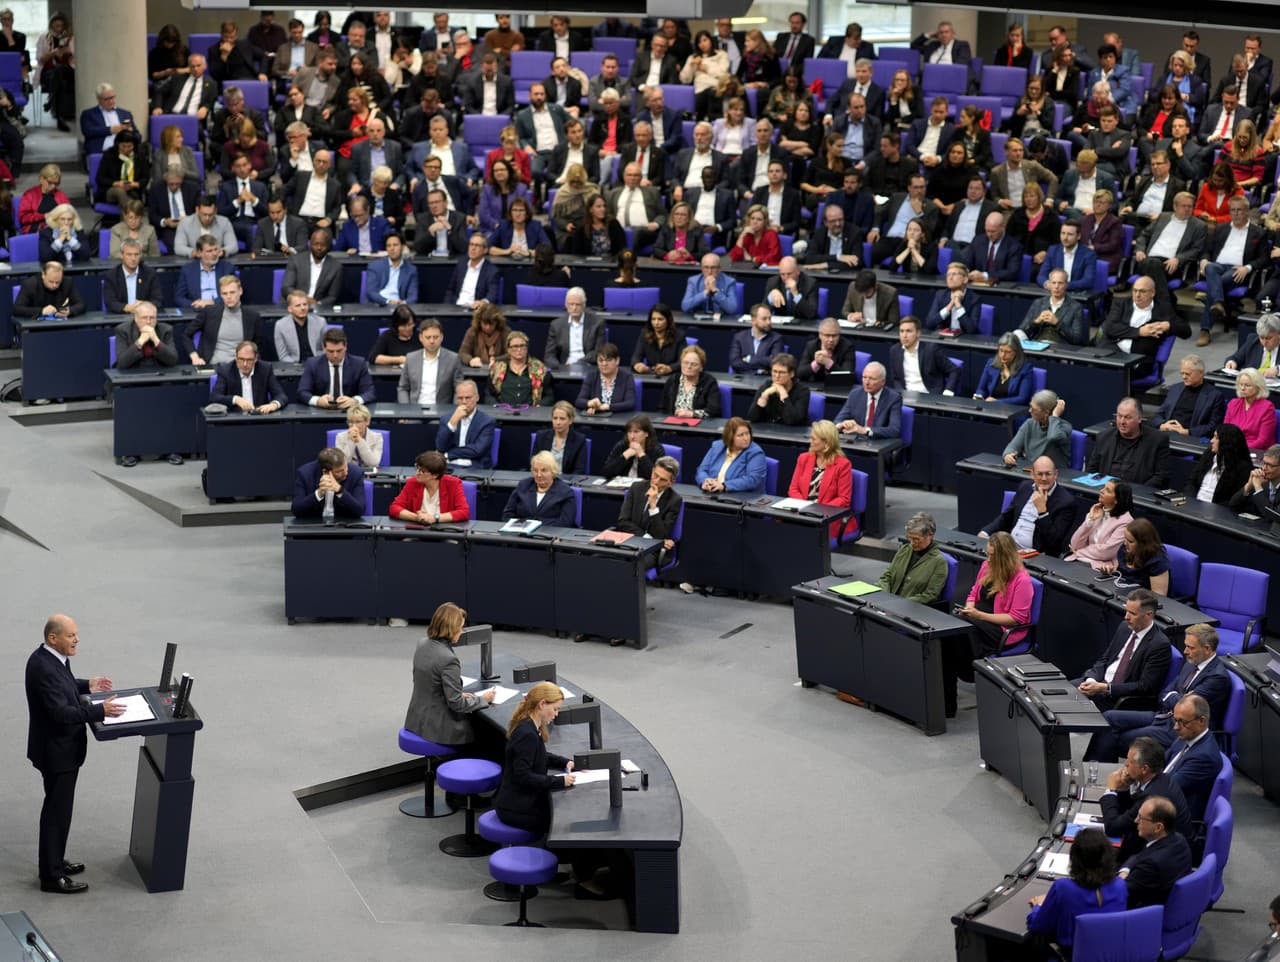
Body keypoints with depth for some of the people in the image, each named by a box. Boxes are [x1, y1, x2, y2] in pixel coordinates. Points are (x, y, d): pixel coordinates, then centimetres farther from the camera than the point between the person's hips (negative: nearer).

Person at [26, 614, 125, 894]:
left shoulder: (50, 658, 1)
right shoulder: (44, 668, -29)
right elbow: (60, 711, -33)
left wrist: (86, 685, 10)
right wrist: (100, 710, -35)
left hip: (62, 747, 10)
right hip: (56, 752, -10)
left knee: (58, 808, 22)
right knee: (57, 811, 1)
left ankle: (54, 860, 37)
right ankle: (51, 876, 12)